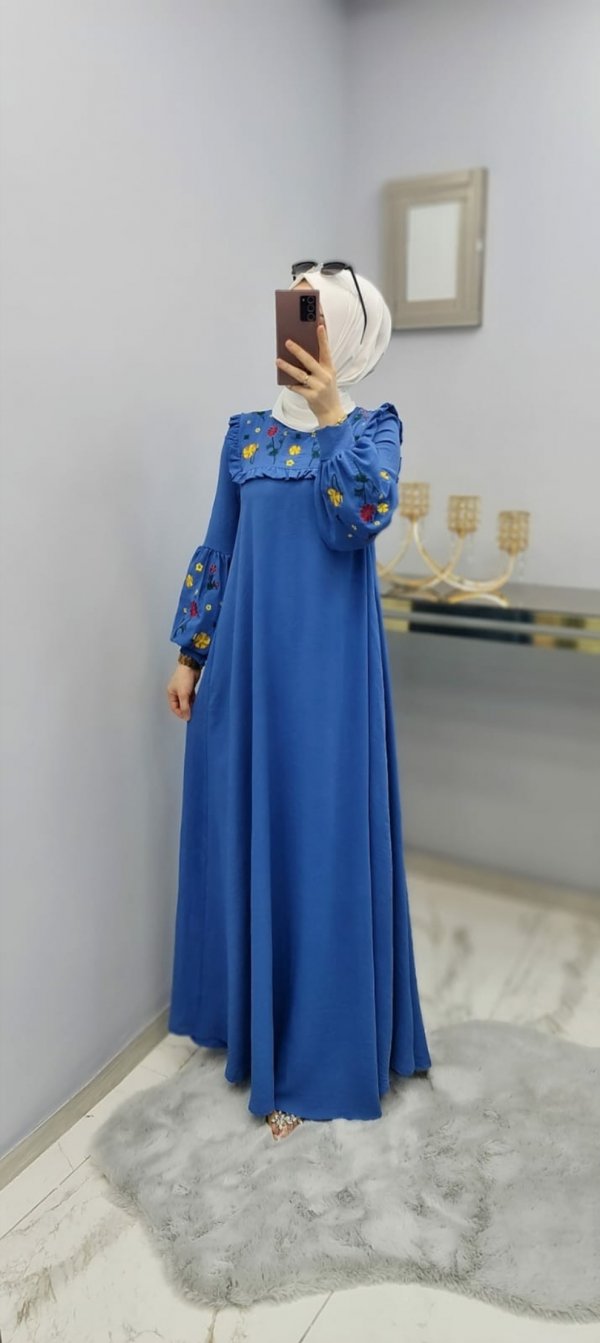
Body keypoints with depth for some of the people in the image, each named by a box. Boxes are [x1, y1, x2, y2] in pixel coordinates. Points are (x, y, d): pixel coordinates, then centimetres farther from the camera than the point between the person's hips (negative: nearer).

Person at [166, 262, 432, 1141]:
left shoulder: (374, 426, 0)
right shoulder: (247, 432, 10)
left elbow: (362, 517, -19)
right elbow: (216, 552, 11)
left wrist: (331, 414, -21)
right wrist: (189, 654, 9)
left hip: (327, 666, -4)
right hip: (247, 660, 4)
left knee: (319, 841, 2)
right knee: (241, 831, 13)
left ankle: (312, 1056, 18)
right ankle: (238, 1004, 36)